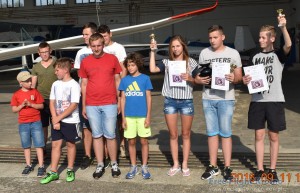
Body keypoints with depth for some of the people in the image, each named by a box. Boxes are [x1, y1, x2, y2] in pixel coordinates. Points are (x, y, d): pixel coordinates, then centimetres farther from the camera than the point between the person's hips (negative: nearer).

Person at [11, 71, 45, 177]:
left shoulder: (35, 92, -1)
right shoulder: (16, 95, 1)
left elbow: (41, 105, -1)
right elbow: (14, 109, 1)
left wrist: (31, 104, -15)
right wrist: (22, 105, -15)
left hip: (36, 122, -2)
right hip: (23, 124, 2)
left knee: (39, 145, -2)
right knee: (26, 146, 12)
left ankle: (41, 166, 3)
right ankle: (28, 165, 24)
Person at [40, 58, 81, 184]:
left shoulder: (74, 85, -12)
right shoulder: (55, 84, 6)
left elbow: (73, 106, -17)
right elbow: (52, 103, 4)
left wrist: (59, 118, -14)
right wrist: (55, 120, -7)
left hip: (71, 121, -5)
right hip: (57, 120, 5)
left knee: (70, 144, 8)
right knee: (55, 145, 6)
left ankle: (70, 170, 22)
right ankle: (53, 172, 13)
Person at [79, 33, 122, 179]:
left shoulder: (112, 59, 1)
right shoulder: (85, 62, 4)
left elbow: (117, 80, 6)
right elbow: (84, 84, 8)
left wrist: (119, 101, 3)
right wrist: (83, 106, 7)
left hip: (110, 104, -1)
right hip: (91, 105, 2)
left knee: (110, 135, 4)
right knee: (96, 135, 8)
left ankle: (114, 164, 17)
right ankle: (100, 165, 18)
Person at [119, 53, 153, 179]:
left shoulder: (145, 78, -2)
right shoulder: (124, 80, 4)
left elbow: (148, 98, -1)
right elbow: (123, 99, 6)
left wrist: (148, 116, -6)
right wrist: (123, 117, 1)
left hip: (142, 116, -2)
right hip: (129, 116, 2)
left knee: (144, 141, 5)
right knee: (131, 142, 9)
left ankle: (144, 167, 16)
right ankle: (133, 167, 21)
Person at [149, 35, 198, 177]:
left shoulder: (191, 62, 4)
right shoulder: (167, 62, 6)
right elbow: (152, 69, -10)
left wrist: (190, 78, -16)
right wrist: (153, 51, -8)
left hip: (186, 101, -1)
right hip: (170, 101, 1)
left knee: (186, 134, 8)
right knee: (173, 134, 7)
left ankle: (185, 164, 18)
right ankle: (175, 164, 19)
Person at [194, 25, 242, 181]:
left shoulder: (233, 53, 1)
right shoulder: (204, 53, 8)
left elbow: (239, 76, 2)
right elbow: (199, 74, 13)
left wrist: (234, 78, -21)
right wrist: (199, 80, -10)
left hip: (226, 99, -3)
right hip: (207, 99, 3)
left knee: (225, 133, 1)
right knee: (211, 133, 8)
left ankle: (227, 168, 9)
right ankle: (213, 166, 18)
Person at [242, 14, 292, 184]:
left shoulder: (279, 54, 0)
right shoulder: (255, 57, 10)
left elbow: (289, 45, -22)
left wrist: (283, 27, -36)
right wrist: (245, 80, -7)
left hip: (275, 101, -3)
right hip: (257, 101, 3)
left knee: (274, 136, 5)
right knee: (259, 135, 6)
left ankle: (273, 170, 16)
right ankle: (260, 169, 15)